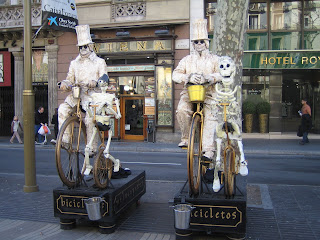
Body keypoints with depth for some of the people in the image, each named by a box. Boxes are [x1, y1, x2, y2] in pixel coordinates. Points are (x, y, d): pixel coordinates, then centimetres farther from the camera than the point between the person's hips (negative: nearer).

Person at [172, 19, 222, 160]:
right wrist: (188, 77, -18)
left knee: (210, 118, -18)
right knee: (181, 110, -26)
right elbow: (175, 74, 3)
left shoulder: (214, 59, 11)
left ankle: (208, 150, -16)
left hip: (208, 94, -1)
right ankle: (185, 137, -7)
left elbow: (220, 74, -4)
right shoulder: (187, 60, 16)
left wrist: (208, 78, -26)